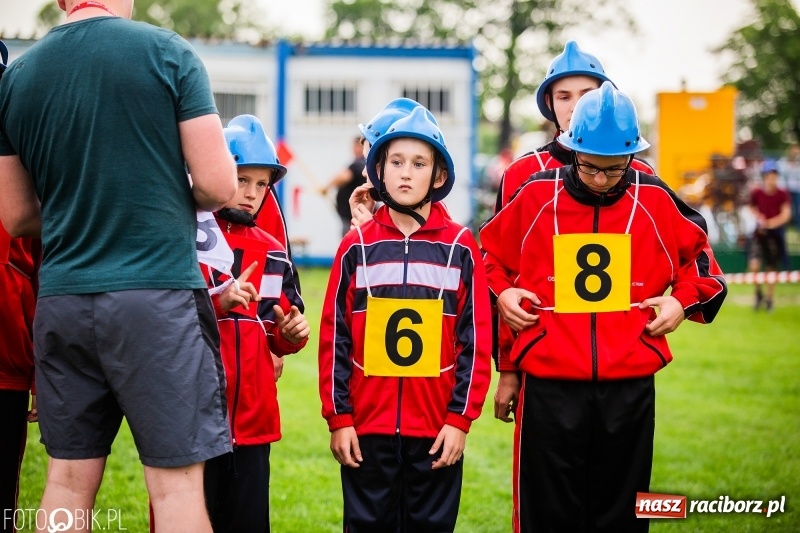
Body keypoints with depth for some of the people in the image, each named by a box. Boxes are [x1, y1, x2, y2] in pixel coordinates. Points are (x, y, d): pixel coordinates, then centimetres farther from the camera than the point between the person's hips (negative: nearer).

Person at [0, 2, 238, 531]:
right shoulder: (168, 54, -5)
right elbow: (218, 186, -7)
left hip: (62, 297, 4)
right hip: (156, 290, -4)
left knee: (69, 479, 11)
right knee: (177, 480, 0)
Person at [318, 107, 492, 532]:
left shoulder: (460, 247, 2)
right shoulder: (356, 246, 4)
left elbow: (475, 340, 1)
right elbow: (335, 337, 4)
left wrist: (460, 418, -5)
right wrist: (338, 417, -1)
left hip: (437, 429, 0)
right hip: (367, 426, 1)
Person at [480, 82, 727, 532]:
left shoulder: (655, 200, 1)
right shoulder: (535, 195, -1)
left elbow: (700, 252, 18)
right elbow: (490, 252, 14)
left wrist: (683, 301, 3)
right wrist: (501, 293, -3)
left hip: (629, 388, 1)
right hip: (550, 387, -1)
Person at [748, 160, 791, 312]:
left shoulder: (783, 195, -8)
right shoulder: (756, 193, -5)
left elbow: (786, 215, -12)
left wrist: (771, 223, -27)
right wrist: (758, 217, -9)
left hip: (776, 233, 0)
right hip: (759, 233, 0)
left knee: (772, 269, 8)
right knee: (754, 265, -18)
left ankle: (769, 298, 28)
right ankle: (758, 293, 8)